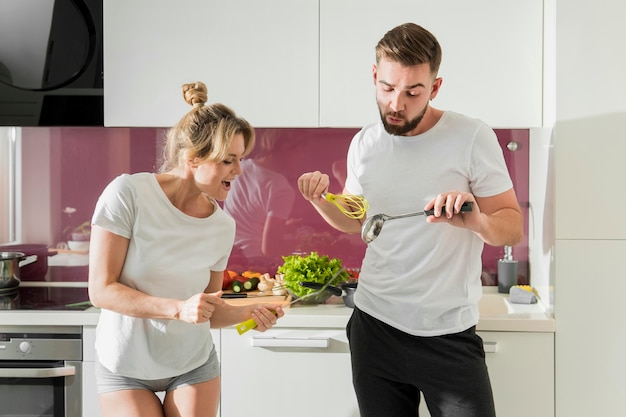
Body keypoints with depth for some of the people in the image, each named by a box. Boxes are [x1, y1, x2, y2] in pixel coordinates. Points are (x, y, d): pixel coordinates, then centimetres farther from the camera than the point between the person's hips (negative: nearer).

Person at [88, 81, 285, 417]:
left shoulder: (223, 226, -6)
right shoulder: (128, 194, -19)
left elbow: (209, 311, 4)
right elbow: (101, 291, -19)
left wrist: (249, 313, -16)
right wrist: (178, 308, -29)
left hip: (194, 365, 3)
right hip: (125, 368, -3)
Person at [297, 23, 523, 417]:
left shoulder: (472, 137, -10)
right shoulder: (364, 144, 3)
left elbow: (513, 227, -7)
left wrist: (478, 222, -29)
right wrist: (320, 201, -3)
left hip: (450, 332, -3)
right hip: (375, 325, 4)